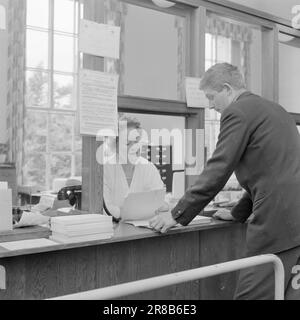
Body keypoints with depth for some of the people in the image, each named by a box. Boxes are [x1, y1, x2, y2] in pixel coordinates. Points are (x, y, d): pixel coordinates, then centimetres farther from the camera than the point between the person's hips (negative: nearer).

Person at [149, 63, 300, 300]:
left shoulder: (238, 111, -7)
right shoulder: (274, 109, 21)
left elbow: (217, 170, -11)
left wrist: (178, 215, -5)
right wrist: (239, 213, 29)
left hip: (278, 219, -9)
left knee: (252, 294, -3)